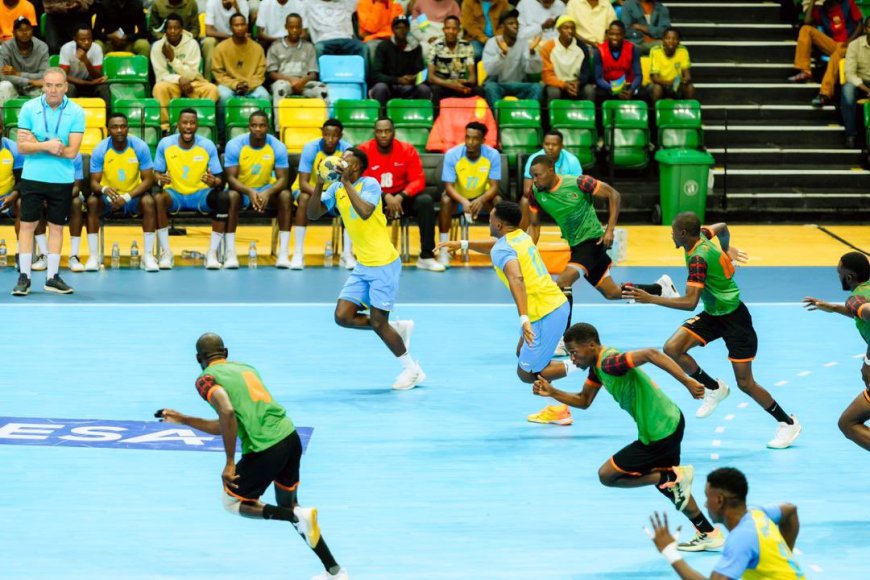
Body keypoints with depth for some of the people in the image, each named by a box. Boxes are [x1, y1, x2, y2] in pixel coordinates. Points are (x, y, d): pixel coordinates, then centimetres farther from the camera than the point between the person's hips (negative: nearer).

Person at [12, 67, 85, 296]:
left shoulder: (76, 112, -5)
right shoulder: (29, 108, -3)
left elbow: (71, 151, -11)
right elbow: (22, 147, -6)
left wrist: (36, 143, -11)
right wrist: (47, 145, -21)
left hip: (62, 180, 0)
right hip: (32, 177, 0)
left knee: (56, 226, 6)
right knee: (27, 225, 0)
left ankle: (52, 277, 14)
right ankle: (24, 277, 6)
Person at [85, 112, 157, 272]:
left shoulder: (140, 147, -14)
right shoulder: (100, 150, -12)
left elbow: (148, 179, -13)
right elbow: (94, 182, -11)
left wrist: (127, 197, -28)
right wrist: (104, 190, -37)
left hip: (133, 195, 0)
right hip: (108, 196, 0)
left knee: (148, 202, -31)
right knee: (92, 202, -30)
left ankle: (148, 255, -25)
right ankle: (93, 256, -25)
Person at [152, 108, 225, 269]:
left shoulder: (208, 146, -6)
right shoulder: (165, 144, -5)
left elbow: (220, 179, -4)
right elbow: (156, 173, -1)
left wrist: (215, 182, -30)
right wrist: (159, 179, -26)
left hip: (200, 195, 0)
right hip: (174, 193, 0)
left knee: (222, 199, -31)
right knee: (158, 198, -35)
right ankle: (165, 252, -23)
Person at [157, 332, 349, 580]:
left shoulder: (206, 379, 1)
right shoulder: (245, 368, 24)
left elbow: (227, 413, -19)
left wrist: (230, 464, -15)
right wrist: (183, 420, 39)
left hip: (265, 448, -7)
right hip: (291, 436, 7)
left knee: (232, 502, 17)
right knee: (287, 506, 25)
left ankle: (299, 516, -5)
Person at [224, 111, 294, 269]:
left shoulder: (277, 146, -13)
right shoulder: (235, 145, -16)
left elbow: (283, 179, -16)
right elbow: (231, 177, -19)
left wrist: (268, 193, -38)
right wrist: (250, 192, -39)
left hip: (266, 189, 1)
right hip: (242, 189, -1)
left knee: (285, 195, -29)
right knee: (232, 196, -35)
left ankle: (283, 253, -30)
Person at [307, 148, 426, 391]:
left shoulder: (370, 184, -13)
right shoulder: (336, 189, 7)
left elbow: (365, 212, -31)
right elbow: (313, 214, -2)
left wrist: (346, 182, -26)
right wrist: (320, 183, -14)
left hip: (384, 263, -7)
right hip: (363, 265, 8)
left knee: (378, 323, -6)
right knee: (343, 317, -1)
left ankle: (412, 369, 13)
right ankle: (398, 328, 17)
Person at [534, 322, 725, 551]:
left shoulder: (611, 363, -24)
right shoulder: (597, 366, 8)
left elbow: (651, 354, -37)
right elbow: (583, 401, 18)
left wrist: (687, 382, -41)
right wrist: (551, 392, 3)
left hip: (659, 433, -10)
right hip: (669, 422, 10)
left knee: (607, 476, 1)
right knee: (664, 482, 27)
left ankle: (673, 477, -3)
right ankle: (709, 535, 30)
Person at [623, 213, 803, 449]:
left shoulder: (698, 258, -29)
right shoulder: (701, 237, -4)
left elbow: (690, 302, -36)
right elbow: (722, 227, 19)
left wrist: (650, 298, -37)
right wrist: (726, 249, 33)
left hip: (734, 318, -9)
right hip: (713, 315, 9)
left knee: (745, 383, -4)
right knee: (672, 348, -10)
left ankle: (788, 423, 13)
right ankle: (714, 389, 9)